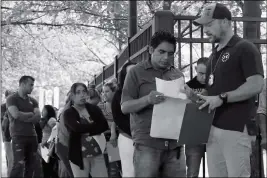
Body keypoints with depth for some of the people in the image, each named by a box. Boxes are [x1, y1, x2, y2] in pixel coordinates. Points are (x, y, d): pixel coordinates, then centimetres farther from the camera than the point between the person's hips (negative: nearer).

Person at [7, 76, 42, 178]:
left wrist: (24, 117, -12)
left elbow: (38, 117, 0)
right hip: (18, 136, -6)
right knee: (19, 164, -13)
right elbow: (16, 115, -18)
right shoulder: (12, 99, -2)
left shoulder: (33, 101, 14)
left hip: (32, 135, 6)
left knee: (32, 165, 7)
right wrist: (30, 114, -3)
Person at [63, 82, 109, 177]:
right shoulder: (68, 113, -2)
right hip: (79, 155, -3)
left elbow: (105, 125, -5)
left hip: (98, 152, 3)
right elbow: (77, 128, -20)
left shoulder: (94, 109, 9)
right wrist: (95, 127, -10)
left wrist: (87, 131, -16)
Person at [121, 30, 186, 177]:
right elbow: (125, 107, -4)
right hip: (147, 144, -3)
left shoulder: (178, 75, 13)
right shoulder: (136, 72, 1)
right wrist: (147, 100, -22)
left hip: (174, 143, 4)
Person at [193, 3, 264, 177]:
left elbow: (256, 85, -15)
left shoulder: (245, 48, -5)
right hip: (213, 128, 8)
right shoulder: (215, 54, 19)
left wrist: (222, 98, -20)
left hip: (235, 129, -7)